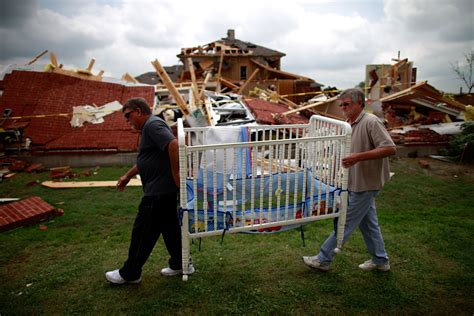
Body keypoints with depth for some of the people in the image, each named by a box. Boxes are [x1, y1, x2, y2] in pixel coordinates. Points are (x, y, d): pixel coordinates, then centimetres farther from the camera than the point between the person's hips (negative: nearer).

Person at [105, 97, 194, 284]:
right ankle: (180, 264, 29)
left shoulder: (153, 124, -15)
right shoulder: (148, 127, 18)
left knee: (143, 232, 3)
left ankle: (129, 274, 18)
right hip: (165, 190, 10)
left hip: (158, 191, -10)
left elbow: (174, 145, -30)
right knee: (169, 226, 17)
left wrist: (175, 172, -23)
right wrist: (128, 176, 32)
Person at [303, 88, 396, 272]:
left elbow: (390, 149, -25)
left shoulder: (371, 122, -18)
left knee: (345, 222, 0)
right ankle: (380, 260, 32)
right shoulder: (349, 124, 9)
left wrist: (358, 157, -30)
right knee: (368, 222, 18)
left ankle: (323, 259, 11)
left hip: (365, 184, -9)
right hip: (357, 182, 9)